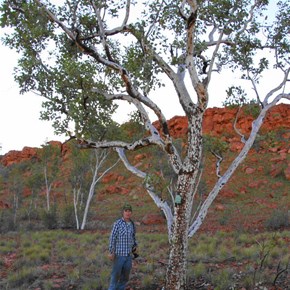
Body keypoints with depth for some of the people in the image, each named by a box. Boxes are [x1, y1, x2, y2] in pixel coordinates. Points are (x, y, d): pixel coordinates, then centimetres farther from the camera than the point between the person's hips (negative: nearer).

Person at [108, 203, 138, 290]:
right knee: (116, 275, 2)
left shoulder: (132, 224, 6)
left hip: (128, 255, 6)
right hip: (119, 254, -6)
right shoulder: (117, 223, -13)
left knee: (125, 276, 11)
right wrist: (111, 252, -15)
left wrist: (135, 246, 7)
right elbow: (112, 238, -13)